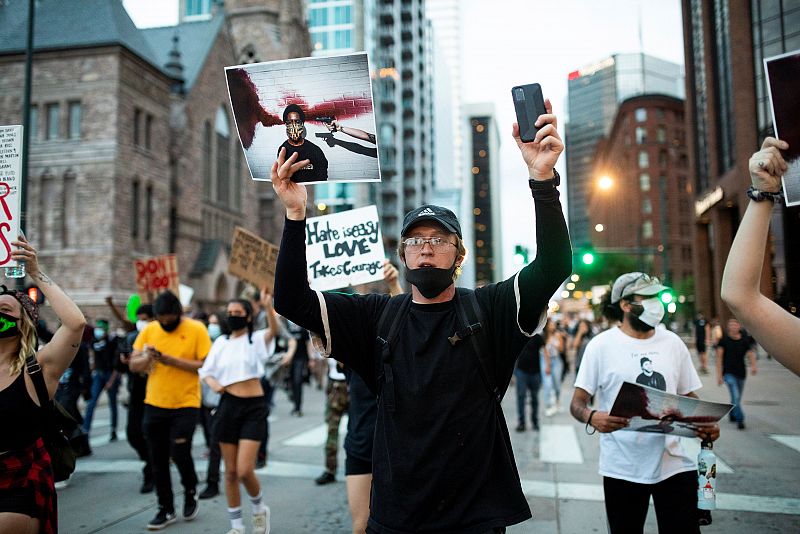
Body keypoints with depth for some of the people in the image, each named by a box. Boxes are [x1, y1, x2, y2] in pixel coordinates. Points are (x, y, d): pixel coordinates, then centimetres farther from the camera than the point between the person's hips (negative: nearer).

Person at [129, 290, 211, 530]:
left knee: (180, 453, -8)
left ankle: (190, 493, 22)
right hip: (154, 404, 4)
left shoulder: (197, 329, -9)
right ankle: (165, 509, 25)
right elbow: (133, 365, 4)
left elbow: (206, 365, -14)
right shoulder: (149, 330, 3)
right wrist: (147, 358, -18)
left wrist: (171, 360, -21)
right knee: (158, 460, 9)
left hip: (185, 404, -4)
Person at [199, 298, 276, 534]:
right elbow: (205, 371, 12)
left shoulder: (257, 338, -2)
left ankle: (259, 508, 21)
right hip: (228, 406, 4)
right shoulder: (221, 342, 8)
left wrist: (268, 307, -41)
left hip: (253, 408, -4)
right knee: (231, 472, 9)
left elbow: (274, 330, -24)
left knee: (244, 471, -11)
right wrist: (214, 384, -10)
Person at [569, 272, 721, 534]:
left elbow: (688, 396, 14)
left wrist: (705, 423, -6)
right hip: (622, 469, -2)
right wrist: (591, 417, -29)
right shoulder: (602, 345, -6)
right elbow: (577, 402, -7)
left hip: (674, 463, 3)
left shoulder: (672, 342, 7)